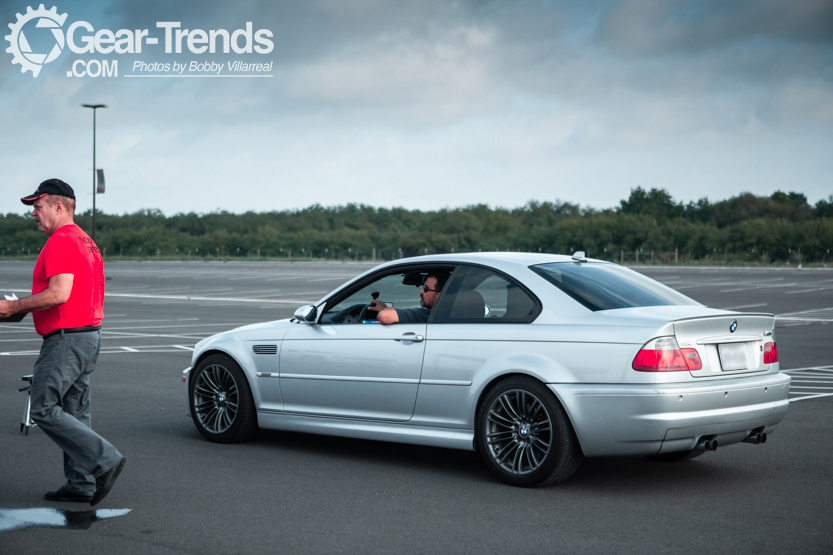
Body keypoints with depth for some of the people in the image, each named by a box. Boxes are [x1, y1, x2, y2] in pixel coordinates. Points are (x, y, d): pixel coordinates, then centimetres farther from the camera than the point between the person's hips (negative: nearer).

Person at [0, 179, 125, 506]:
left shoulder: (61, 242, -15)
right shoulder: (86, 242, 19)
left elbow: (59, 293, -26)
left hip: (67, 340, -10)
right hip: (89, 335, 10)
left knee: (44, 409, -7)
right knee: (74, 413, 11)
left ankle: (104, 460, -11)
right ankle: (81, 484, 12)